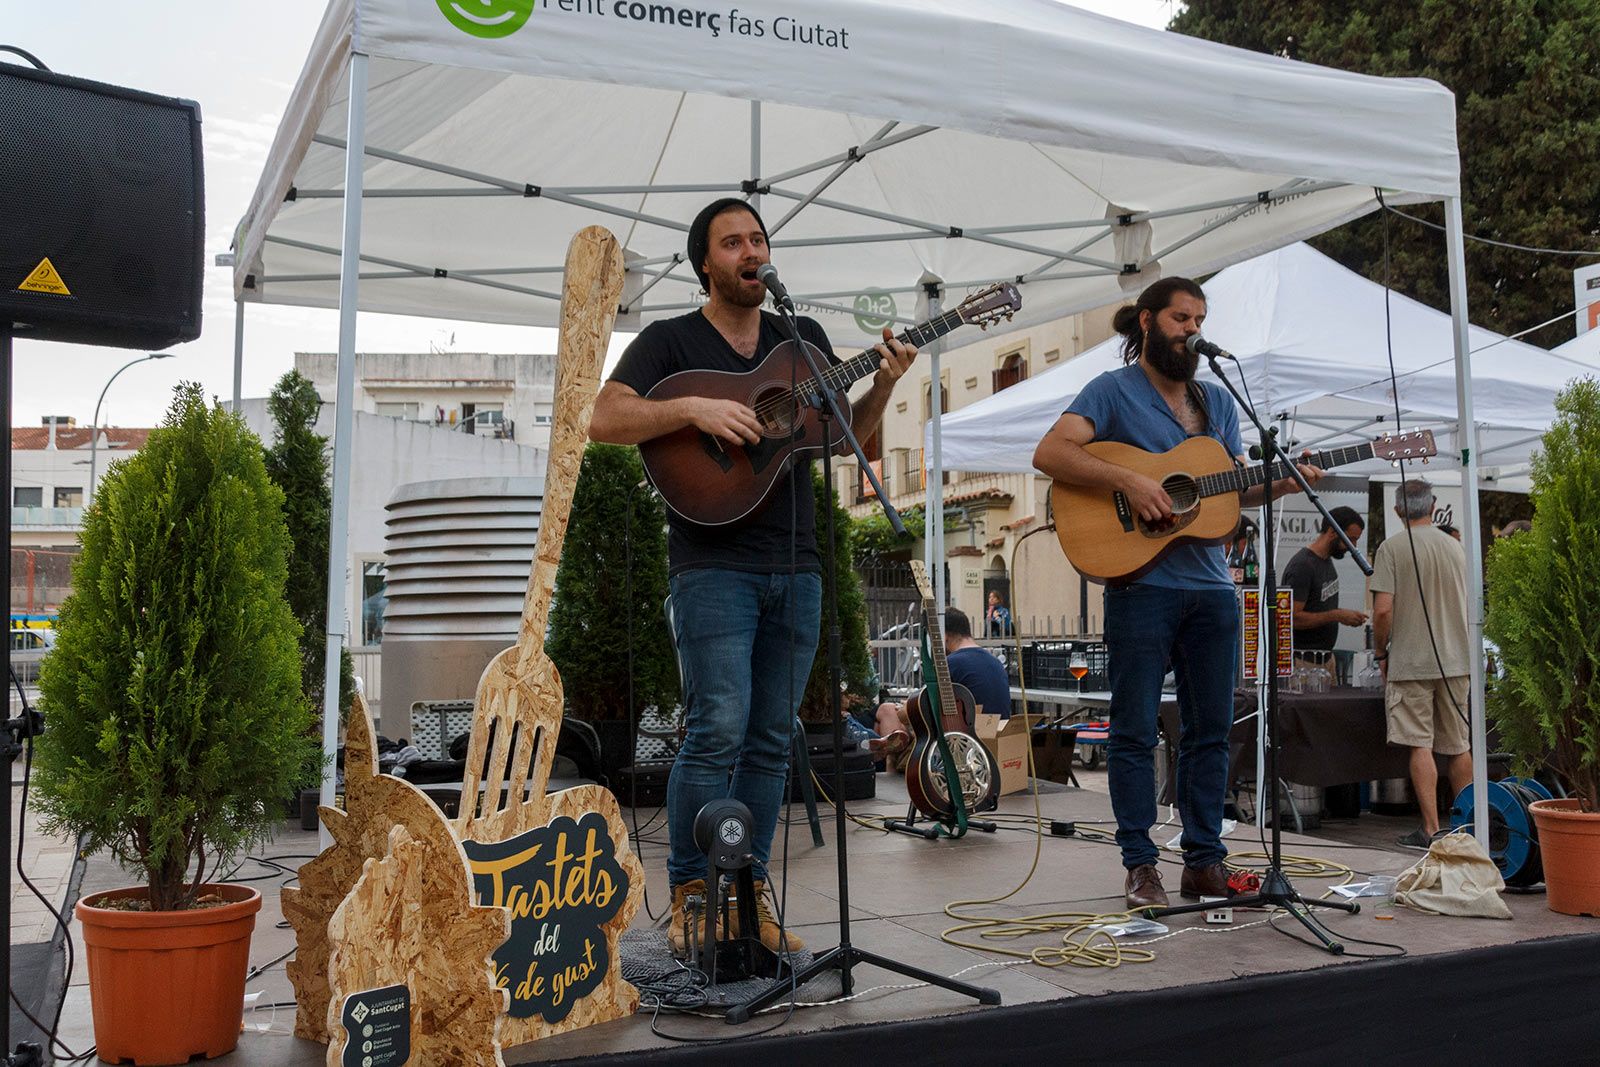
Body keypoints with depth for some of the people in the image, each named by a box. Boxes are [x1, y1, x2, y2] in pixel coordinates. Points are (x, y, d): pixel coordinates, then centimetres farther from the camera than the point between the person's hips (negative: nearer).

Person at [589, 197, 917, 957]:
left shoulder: (803, 340, 17)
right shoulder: (670, 340, 4)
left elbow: (843, 435, 18)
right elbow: (605, 420, -8)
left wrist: (882, 386, 0)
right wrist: (693, 409, -20)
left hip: (795, 566, 5)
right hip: (713, 563, -5)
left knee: (771, 740, 6)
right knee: (718, 730, -13)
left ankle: (749, 896, 15)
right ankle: (691, 898, 1)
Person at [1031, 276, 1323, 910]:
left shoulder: (1216, 400, 18)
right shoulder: (1114, 390, 0)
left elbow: (1239, 491, 17)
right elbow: (1050, 453, -13)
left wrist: (1284, 483, -3)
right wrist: (1126, 480, -22)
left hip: (1211, 588, 6)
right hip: (1140, 583, -6)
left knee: (1211, 729, 9)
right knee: (1135, 730, -1)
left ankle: (1205, 859, 18)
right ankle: (1140, 866, 8)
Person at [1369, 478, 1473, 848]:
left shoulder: (1392, 548, -8)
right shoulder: (1455, 546, 8)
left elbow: (1383, 610, -15)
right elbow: (1466, 606, 16)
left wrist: (1380, 652, -1)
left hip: (1411, 661, -5)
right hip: (1455, 659, 5)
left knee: (1421, 745, -3)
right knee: (1458, 745, 12)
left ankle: (1431, 828, -3)